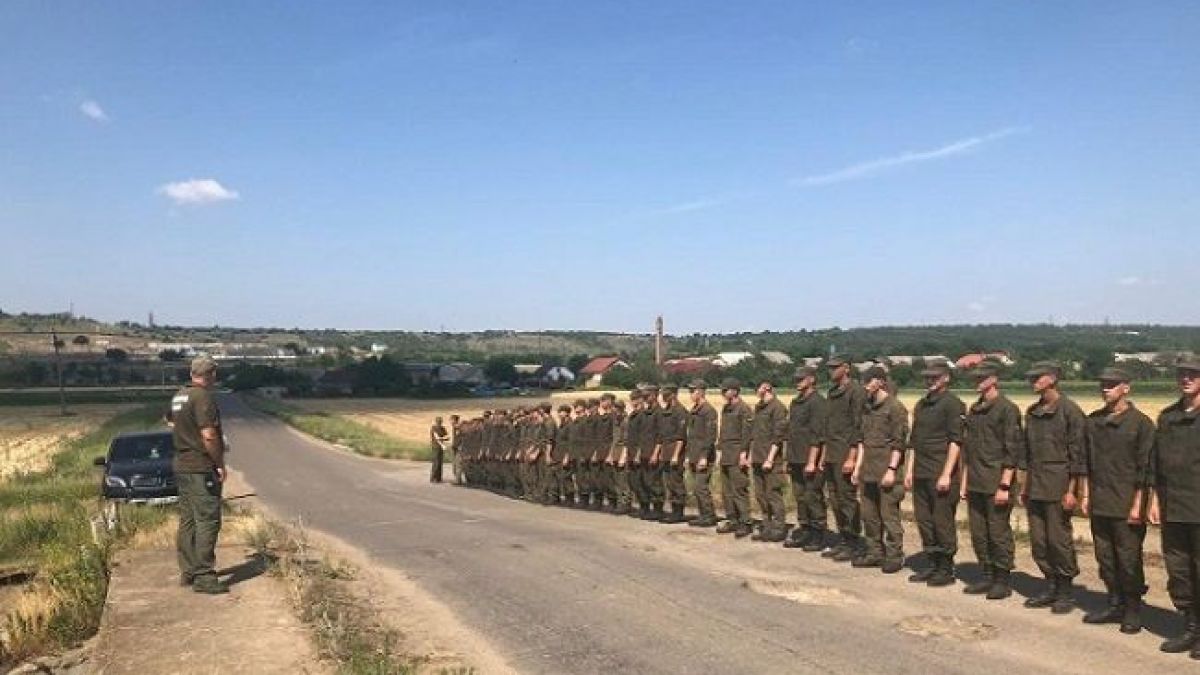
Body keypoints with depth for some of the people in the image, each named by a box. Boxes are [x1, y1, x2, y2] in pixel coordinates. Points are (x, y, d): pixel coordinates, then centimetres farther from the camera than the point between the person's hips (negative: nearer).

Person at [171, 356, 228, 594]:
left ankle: (187, 572, 21)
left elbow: (173, 426, 23)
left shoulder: (178, 396, 11)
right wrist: (220, 464, -13)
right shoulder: (203, 397, -17)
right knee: (208, 522, -6)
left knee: (187, 521, 14)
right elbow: (209, 435, -21)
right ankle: (203, 577, -4)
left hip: (181, 465, 10)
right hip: (202, 468, -10)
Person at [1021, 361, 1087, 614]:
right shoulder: (1032, 412, 12)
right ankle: (1050, 587, 23)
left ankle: (1066, 592, 13)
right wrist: (1025, 485, 16)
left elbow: (1077, 452, -11)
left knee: (1059, 540, -1)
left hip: (1058, 486, -7)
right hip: (1035, 486, 7)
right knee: (1038, 541, 10)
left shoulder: (1069, 410, -9)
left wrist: (1072, 490, -14)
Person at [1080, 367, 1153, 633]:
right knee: (1105, 556, 12)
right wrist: (1086, 495, 10)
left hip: (1126, 505, -6)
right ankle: (1115, 606, 24)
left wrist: (1138, 505, -12)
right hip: (1099, 504, 6)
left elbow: (1145, 468, -9)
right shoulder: (1093, 421, 9)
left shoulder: (1140, 422, -7)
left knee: (1129, 559, 2)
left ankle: (1133, 611, 15)